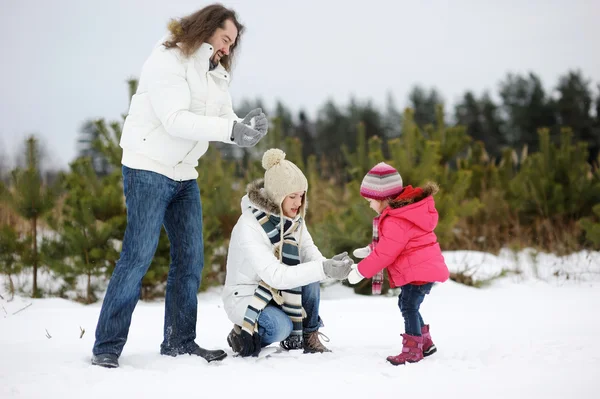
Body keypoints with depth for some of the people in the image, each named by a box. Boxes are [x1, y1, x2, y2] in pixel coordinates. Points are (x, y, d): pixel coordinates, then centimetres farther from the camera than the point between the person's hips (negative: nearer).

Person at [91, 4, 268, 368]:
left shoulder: (215, 75, 14)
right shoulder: (167, 60, -13)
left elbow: (226, 121, 5)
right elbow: (175, 119, -25)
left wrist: (247, 128, -19)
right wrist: (230, 129, -31)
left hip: (185, 175, 9)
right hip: (149, 169, -9)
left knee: (191, 258, 6)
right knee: (139, 256, -12)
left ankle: (179, 341, 15)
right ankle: (107, 346, -7)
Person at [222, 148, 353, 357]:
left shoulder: (293, 217, -4)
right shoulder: (248, 227, -28)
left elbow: (309, 253, -9)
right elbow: (275, 276, -35)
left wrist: (330, 264, -32)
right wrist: (323, 269, -42)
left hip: (275, 292, 7)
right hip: (244, 297, -6)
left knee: (310, 278, -21)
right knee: (280, 327, -33)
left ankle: (308, 336, -3)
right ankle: (243, 336, -2)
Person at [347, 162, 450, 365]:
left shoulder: (395, 222, -24)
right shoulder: (402, 211, 10)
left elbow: (385, 253, -23)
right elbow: (389, 243, 21)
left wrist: (361, 271, -14)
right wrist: (369, 249, 10)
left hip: (420, 271, -11)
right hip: (423, 268, 11)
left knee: (409, 306, -9)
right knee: (406, 304, 20)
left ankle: (412, 350, -4)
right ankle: (425, 341, 31)